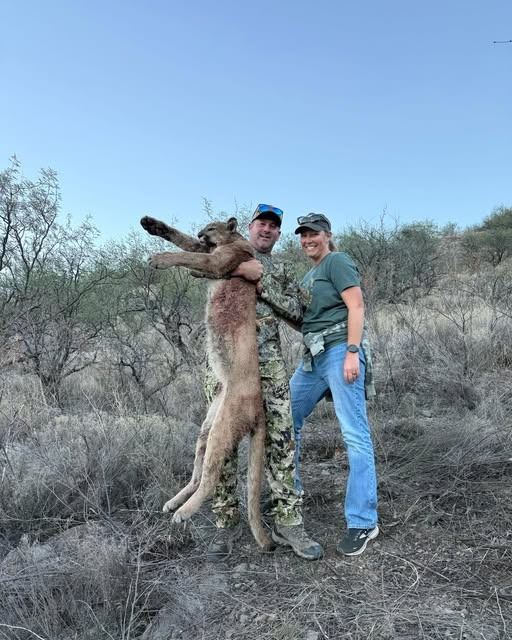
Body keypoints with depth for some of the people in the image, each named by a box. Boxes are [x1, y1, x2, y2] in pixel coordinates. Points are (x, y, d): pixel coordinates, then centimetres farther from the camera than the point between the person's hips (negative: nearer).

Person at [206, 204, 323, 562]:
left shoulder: (281, 272, 20)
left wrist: (261, 279, -5)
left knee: (281, 438, -3)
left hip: (269, 360, 2)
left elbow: (296, 312, 5)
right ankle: (227, 522, 12)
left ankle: (288, 522, 8)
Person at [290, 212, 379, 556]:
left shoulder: (338, 261, -1)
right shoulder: (309, 276, 23)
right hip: (313, 357, 10)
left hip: (339, 352, -9)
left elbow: (356, 307, -11)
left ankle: (364, 522, -1)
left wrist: (352, 353, -19)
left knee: (355, 435, -7)